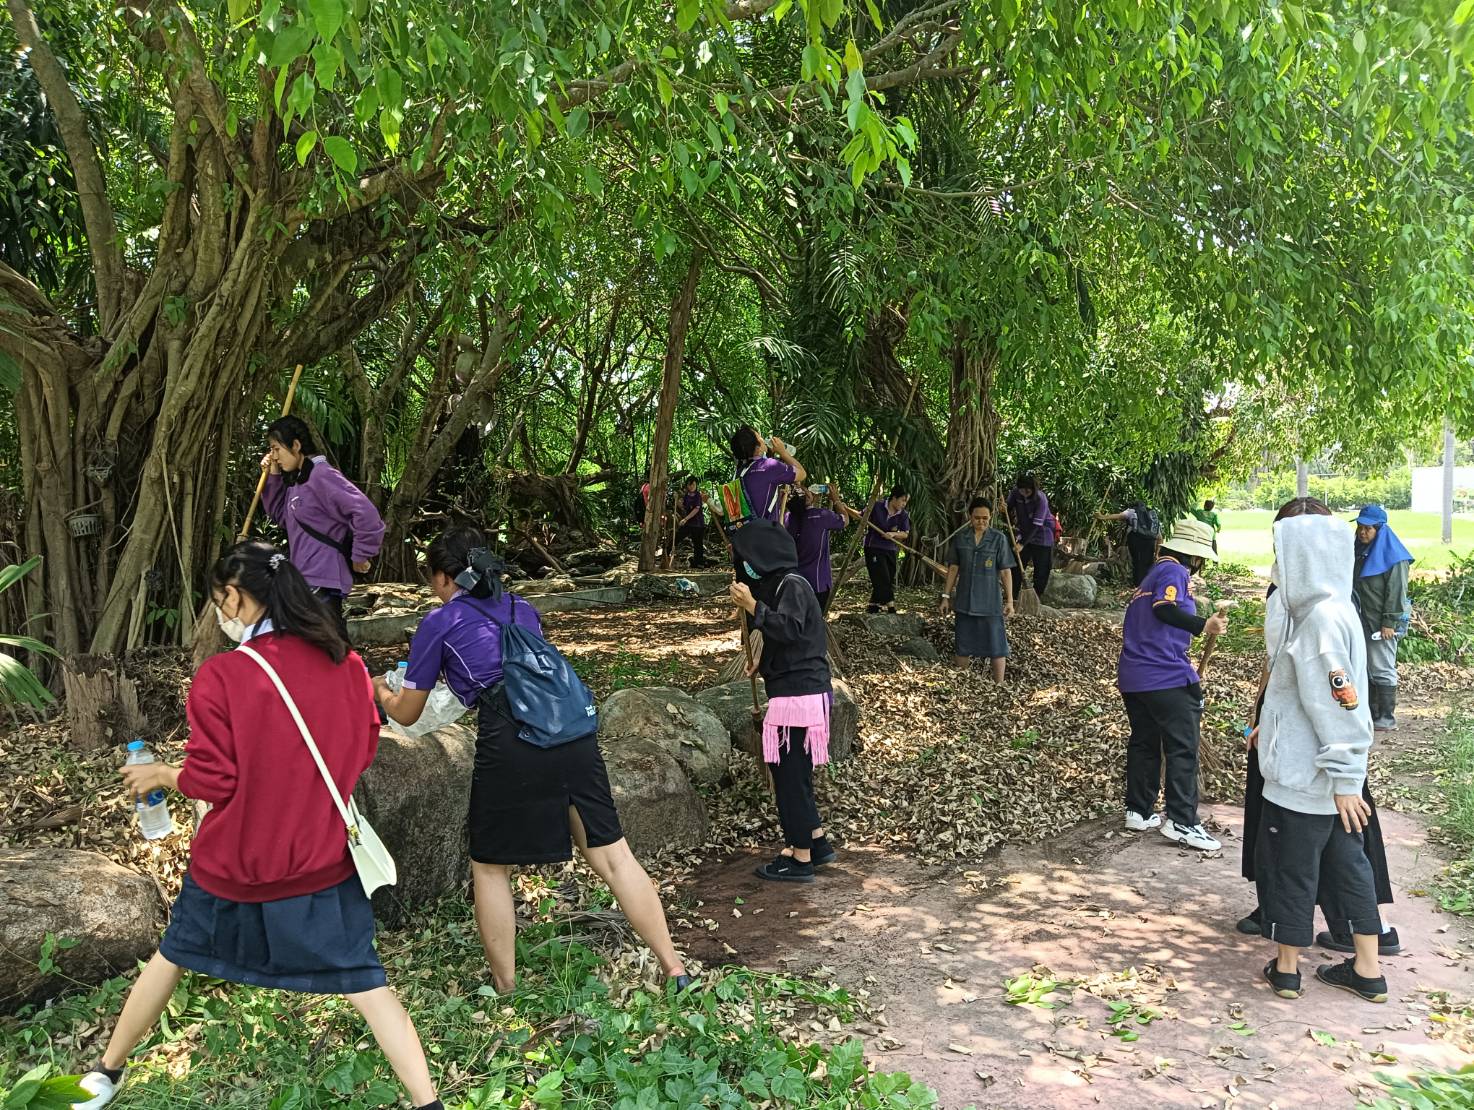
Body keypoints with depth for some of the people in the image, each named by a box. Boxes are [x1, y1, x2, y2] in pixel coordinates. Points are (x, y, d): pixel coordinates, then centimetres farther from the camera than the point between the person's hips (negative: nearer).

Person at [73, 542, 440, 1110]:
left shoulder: (219, 675, -18)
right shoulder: (344, 663, -9)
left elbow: (213, 780, -14)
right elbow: (364, 746, 4)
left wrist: (162, 774, 5)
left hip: (233, 862, -1)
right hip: (323, 862, 1)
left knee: (173, 957, 25)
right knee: (364, 983, 8)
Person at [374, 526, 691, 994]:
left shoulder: (439, 622, 14)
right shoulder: (521, 609, 27)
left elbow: (407, 713, 23)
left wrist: (381, 691, 46)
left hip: (511, 743, -5)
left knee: (491, 868, 16)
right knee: (612, 854, 11)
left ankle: (506, 991, 24)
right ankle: (675, 970, 14)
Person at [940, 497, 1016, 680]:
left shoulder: (999, 539, -5)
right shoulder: (960, 537, 2)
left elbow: (1006, 571, -3)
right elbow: (953, 568, 7)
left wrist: (1009, 600, -5)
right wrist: (946, 596, 6)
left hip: (991, 602, -2)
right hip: (965, 601, 3)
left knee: (996, 646, 1)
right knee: (963, 646, 11)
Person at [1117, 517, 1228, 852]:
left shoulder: (1154, 573, 23)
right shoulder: (1174, 571, -6)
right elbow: (1164, 608, -25)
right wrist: (1204, 625, -33)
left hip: (1133, 678, 9)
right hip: (1168, 678, -9)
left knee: (1144, 743, 17)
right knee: (1183, 749, -3)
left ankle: (1138, 812, 23)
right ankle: (1181, 822, -2)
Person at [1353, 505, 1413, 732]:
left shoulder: (1392, 556, -11)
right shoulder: (1361, 551, 12)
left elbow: (1396, 592, -15)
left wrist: (1389, 623, -18)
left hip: (1382, 623, -8)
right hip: (1363, 622, 8)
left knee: (1382, 669, -3)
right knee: (1365, 668, 11)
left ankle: (1387, 718, 5)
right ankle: (1371, 714, 19)